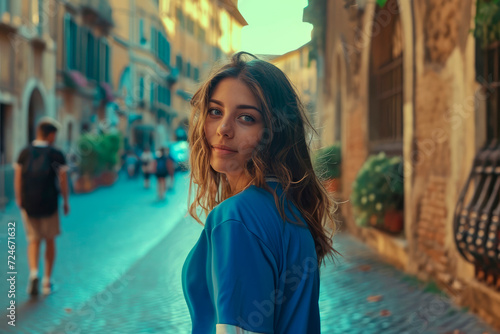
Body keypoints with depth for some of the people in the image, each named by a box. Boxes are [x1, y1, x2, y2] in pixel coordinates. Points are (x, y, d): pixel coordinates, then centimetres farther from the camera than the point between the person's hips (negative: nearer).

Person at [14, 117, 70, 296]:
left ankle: (33, 273, -12)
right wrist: (66, 201, 5)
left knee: (34, 241, 13)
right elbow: (63, 181, -9)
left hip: (28, 205, 2)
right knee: (50, 241, 14)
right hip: (49, 205, -2)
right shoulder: (56, 155, -9)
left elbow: (17, 179, 1)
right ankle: (47, 281, 18)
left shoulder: (24, 153, -1)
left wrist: (19, 199, 15)